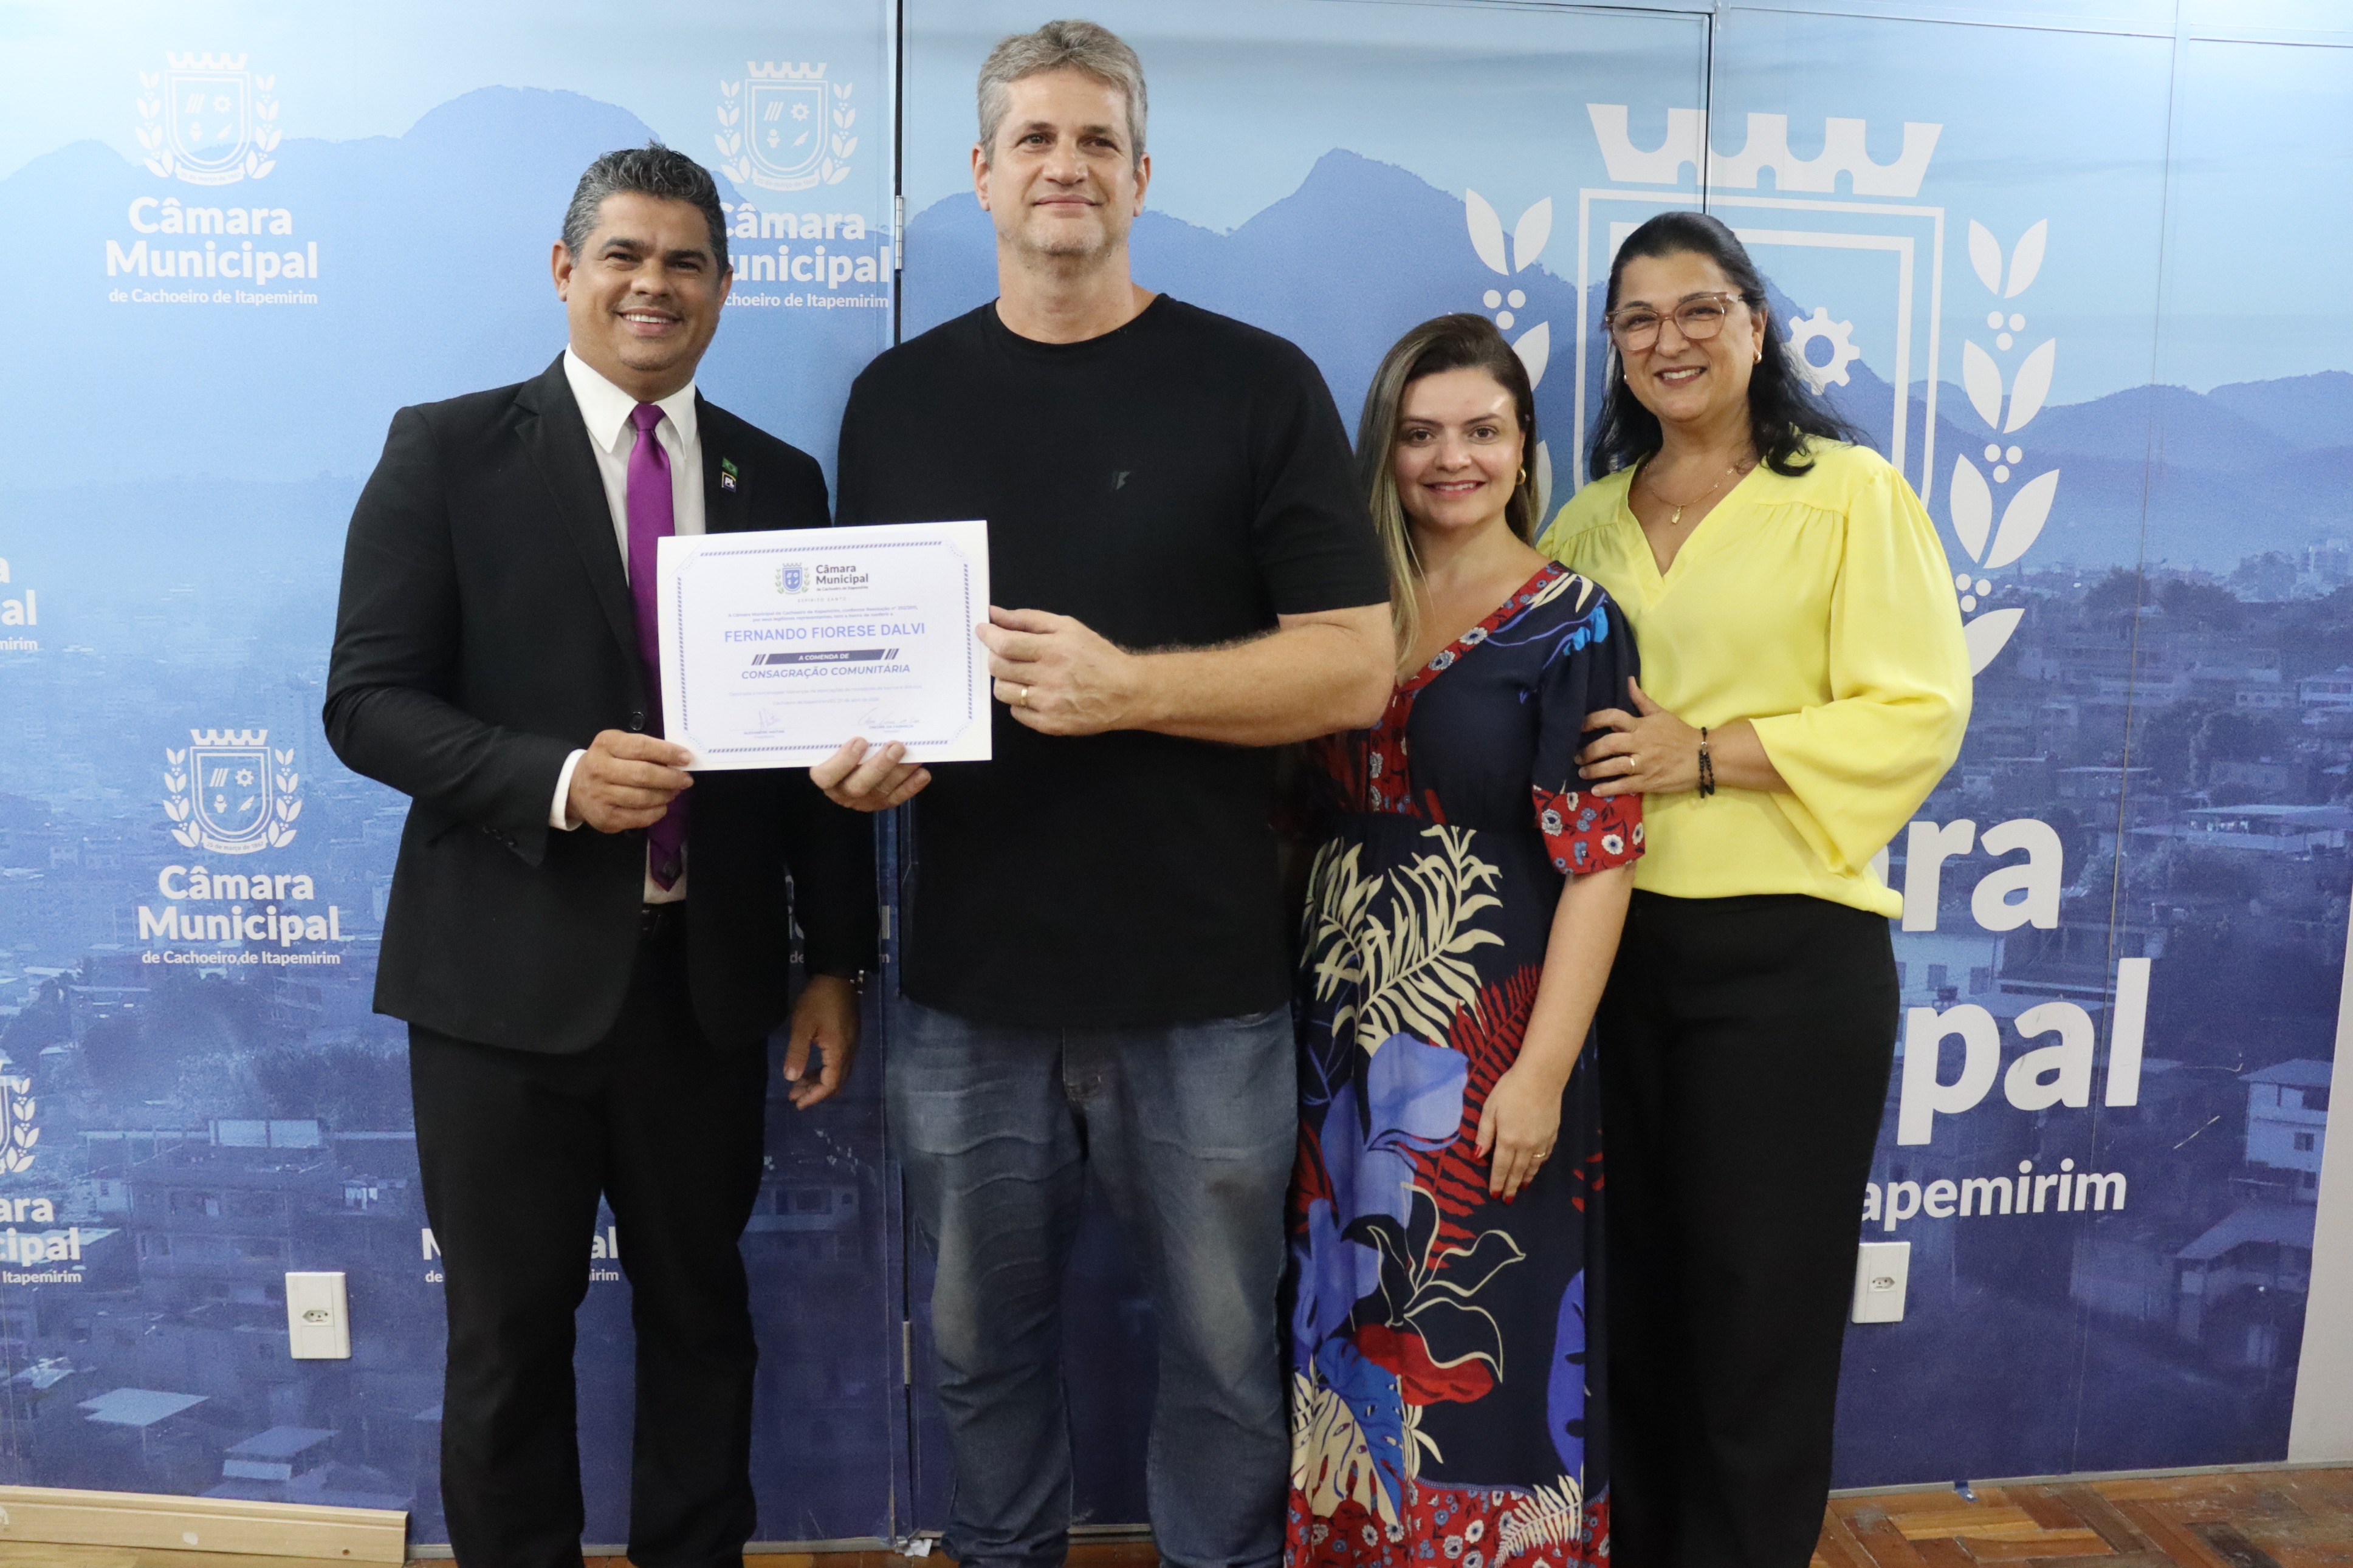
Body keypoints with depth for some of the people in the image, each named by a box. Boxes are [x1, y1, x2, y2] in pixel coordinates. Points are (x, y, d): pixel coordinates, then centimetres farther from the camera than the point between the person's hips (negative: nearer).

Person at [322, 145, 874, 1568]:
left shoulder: (779, 480, 7)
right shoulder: (449, 452, -1)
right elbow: (367, 701, -5)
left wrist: (836, 964, 5)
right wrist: (555, 778, -22)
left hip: (709, 975, 3)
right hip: (510, 972, -2)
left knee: (703, 1316, 15)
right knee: (510, 1336, 11)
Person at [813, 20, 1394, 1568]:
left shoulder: (1257, 385, -3)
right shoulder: (897, 397, 7)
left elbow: (1354, 666, -7)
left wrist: (1127, 686, -19)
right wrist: (857, 749, -7)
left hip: (1205, 985, -2)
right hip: (969, 977, 3)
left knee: (1224, 1347, 13)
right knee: (984, 1337, 18)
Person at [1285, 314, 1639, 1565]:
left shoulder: (1572, 624, -5)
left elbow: (1598, 861, -10)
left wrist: (1542, 1070, -16)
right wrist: (1311, 1020, 4)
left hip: (1487, 1040, -4)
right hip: (1345, 1036, 5)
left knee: (1479, 1357, 6)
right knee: (1353, 1340, 15)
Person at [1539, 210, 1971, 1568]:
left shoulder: (1851, 493, -2)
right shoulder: (1588, 521, 12)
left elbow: (1920, 715, -10)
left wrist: (1709, 757, -18)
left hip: (1787, 950, -4)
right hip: (1609, 944, 4)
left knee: (1758, 1301, 7)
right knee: (1633, 1287, 14)